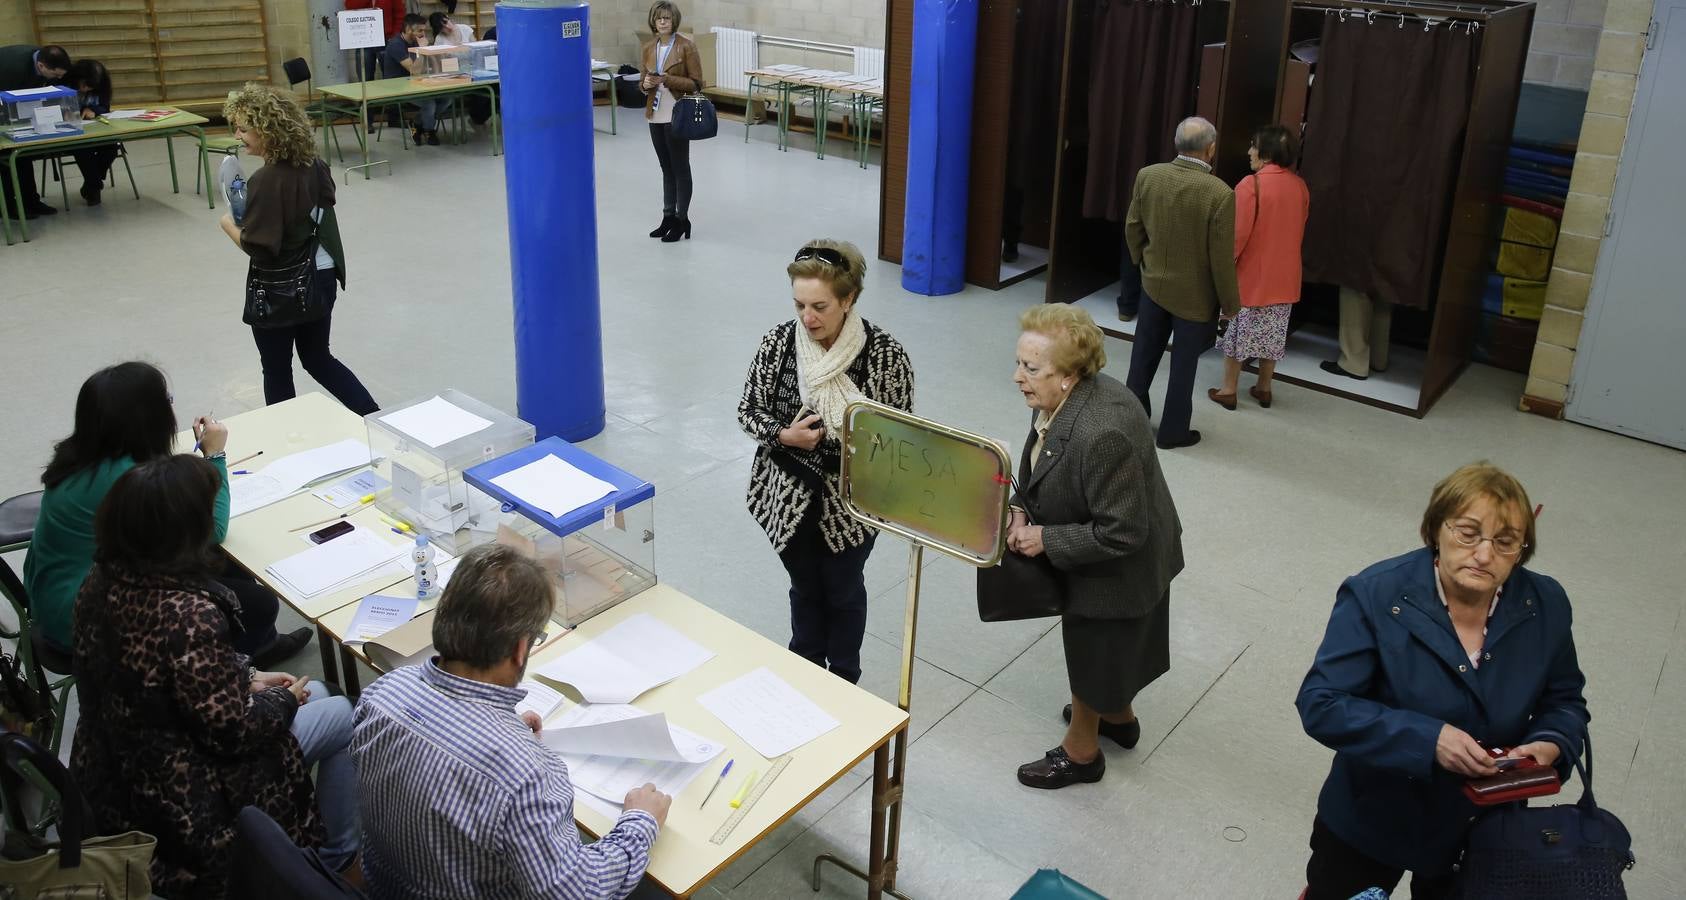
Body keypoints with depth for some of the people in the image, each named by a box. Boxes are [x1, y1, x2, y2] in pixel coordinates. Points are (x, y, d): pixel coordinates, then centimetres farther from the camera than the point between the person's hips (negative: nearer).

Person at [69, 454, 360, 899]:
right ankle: (338, 855, 29)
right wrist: (285, 699, -6)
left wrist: (248, 676, 8)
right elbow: (233, 730, -25)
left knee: (316, 695, 22)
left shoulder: (105, 580, -9)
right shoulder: (189, 615, -35)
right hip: (185, 797, -8)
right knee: (343, 715, 11)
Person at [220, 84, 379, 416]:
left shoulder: (266, 181, -23)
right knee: (318, 359, 22)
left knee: (277, 370, 12)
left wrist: (229, 226, -5)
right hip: (322, 277, 7)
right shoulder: (315, 166, -1)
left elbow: (258, 248, -23)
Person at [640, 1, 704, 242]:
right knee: (666, 168, 13)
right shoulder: (648, 49, 8)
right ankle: (668, 217, 20)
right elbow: (642, 81, 15)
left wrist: (666, 79, -19)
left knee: (680, 168, 2)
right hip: (656, 116, 6)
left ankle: (682, 220, 9)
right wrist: (646, 84, -8)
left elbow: (696, 83, -10)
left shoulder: (686, 46, -8)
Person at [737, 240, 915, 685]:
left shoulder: (885, 353, -17)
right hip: (791, 497, 2)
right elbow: (748, 411, -4)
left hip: (852, 499, -1)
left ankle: (843, 681, 42)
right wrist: (783, 435, -21)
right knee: (805, 587, 21)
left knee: (843, 590, 19)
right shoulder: (778, 342, -12)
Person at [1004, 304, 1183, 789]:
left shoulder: (1101, 435, -39)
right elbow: (1040, 469, 7)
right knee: (1107, 648, 30)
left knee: (1093, 653, 14)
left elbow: (1120, 534, -32)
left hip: (1117, 568, -8)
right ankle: (1118, 717, 56)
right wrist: (1021, 508, -10)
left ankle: (1080, 752, 39)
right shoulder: (1058, 400, -11)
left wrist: (1045, 540, -24)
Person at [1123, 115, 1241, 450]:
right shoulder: (1220, 194, -24)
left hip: (1154, 283, 4)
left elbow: (1132, 227, 2)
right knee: (1183, 363, 11)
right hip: (1195, 294, -4)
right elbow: (1222, 258, -19)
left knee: (1145, 352, 21)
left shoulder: (1147, 175, -10)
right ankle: (1172, 431, 23)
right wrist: (1230, 301, -5)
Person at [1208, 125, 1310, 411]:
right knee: (1271, 333, 16)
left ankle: (1228, 390, 15)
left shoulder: (1251, 185, -19)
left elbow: (1239, 234, -19)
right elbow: (1298, 230, 11)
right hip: (1283, 276, 6)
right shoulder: (1299, 186, 1)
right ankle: (1264, 388, 26)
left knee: (1237, 331, 7)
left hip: (1250, 274, -6)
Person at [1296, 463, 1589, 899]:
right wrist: (1428, 739, -35)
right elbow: (1321, 705, -26)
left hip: (1483, 826, 3)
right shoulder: (1375, 596, -23)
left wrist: (1550, 746, -18)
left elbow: (1564, 700, 4)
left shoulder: (1546, 604, -11)